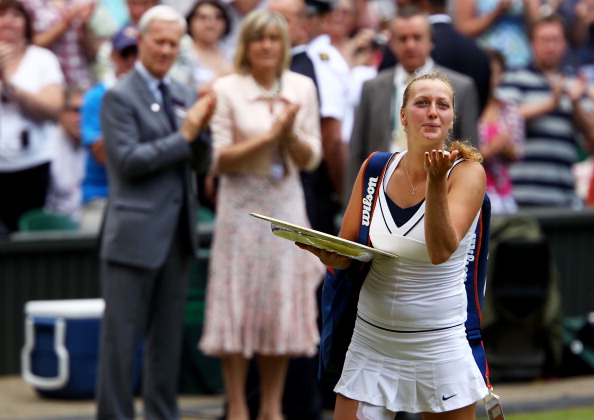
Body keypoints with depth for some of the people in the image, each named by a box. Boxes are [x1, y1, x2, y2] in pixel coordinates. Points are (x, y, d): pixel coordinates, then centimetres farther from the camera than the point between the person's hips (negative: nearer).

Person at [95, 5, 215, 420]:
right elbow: (128, 160, -16)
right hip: (136, 234, -7)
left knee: (168, 335, 12)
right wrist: (184, 136, -15)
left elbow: (201, 161, 12)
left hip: (177, 231, 7)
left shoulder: (184, 94, 13)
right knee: (122, 335, -2)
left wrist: (201, 127, -8)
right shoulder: (119, 97, -7)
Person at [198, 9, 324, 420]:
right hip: (242, 205, -3)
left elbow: (310, 159, 6)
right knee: (238, 307, -3)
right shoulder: (227, 90, -3)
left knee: (283, 305, 4)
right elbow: (220, 160, -7)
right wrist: (268, 135, -14)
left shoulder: (302, 87, 6)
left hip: (286, 204, 3)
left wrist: (290, 133, -14)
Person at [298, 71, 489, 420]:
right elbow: (344, 256, 6)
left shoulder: (467, 172, -8)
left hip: (438, 348, -3)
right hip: (370, 342, 3)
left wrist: (436, 182, -33)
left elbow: (441, 251, -22)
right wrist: (325, 252, -17)